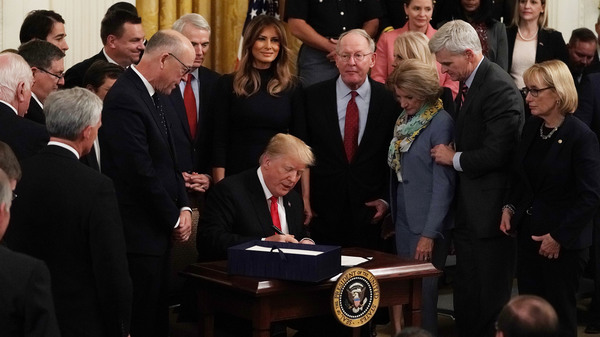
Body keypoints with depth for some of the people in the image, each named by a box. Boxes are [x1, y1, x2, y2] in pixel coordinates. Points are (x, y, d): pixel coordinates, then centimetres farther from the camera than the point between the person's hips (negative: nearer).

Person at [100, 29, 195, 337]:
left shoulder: (153, 95, 12)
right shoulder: (125, 99, -19)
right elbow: (140, 172, -21)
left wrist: (184, 207, 4)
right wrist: (174, 219, -10)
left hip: (158, 229, 10)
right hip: (139, 232, -10)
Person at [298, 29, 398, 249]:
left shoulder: (389, 100, 1)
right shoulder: (313, 97, 1)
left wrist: (385, 199, 1)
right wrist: (304, 198, -3)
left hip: (369, 209, 0)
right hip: (324, 209, 0)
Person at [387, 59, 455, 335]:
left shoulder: (441, 123, -14)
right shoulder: (404, 120, 8)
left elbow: (443, 184, -16)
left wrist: (430, 233, -17)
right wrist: (389, 207, 7)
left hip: (427, 221, -7)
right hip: (403, 218, 7)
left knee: (423, 290, -1)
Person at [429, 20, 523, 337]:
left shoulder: (499, 88, -18)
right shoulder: (469, 83, 12)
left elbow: (496, 154, -23)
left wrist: (455, 158, -10)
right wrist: (453, 153, 4)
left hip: (490, 209, -9)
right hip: (468, 208, 9)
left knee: (490, 297, 0)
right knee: (466, 292, 16)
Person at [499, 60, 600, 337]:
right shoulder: (531, 127, 5)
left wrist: (559, 237, -16)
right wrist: (510, 207, 1)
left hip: (563, 242, -6)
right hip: (528, 234, 6)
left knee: (559, 314, 6)